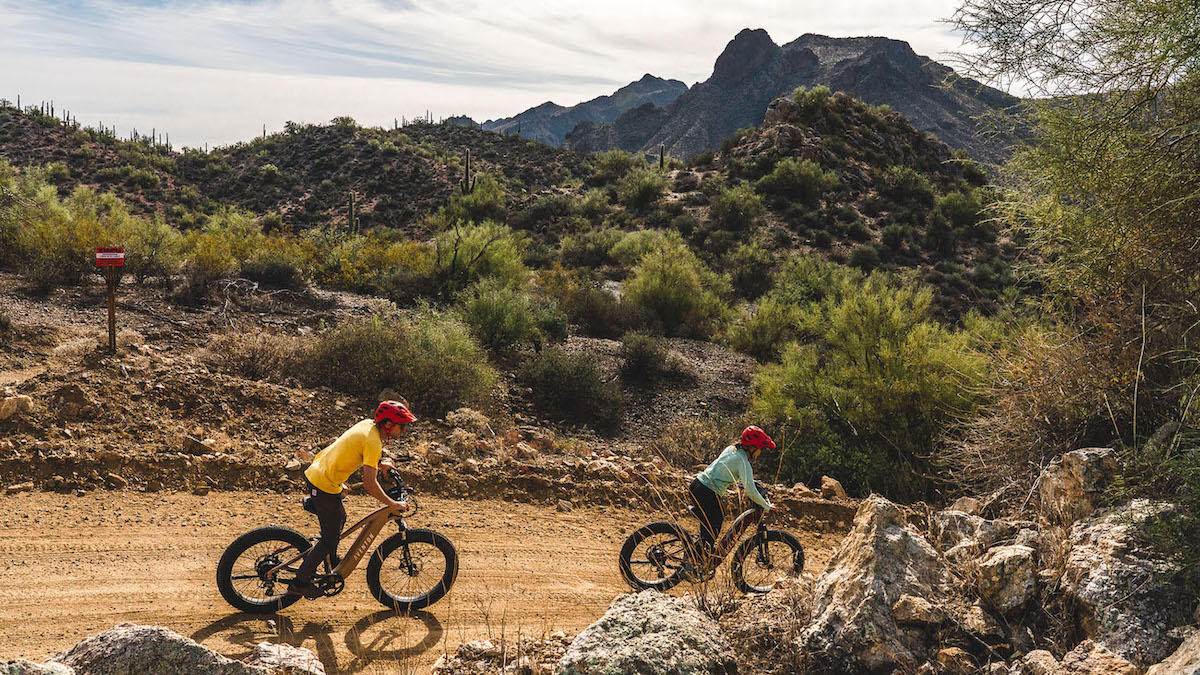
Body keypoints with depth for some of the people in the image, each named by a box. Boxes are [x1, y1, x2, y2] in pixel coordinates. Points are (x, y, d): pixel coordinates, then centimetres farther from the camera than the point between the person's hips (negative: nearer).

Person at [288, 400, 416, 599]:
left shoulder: (368, 424, 3)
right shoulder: (373, 442, -23)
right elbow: (369, 484, -26)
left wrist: (379, 464, 18)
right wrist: (393, 504, -18)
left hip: (314, 472, 9)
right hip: (325, 486, -9)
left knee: (339, 518, 27)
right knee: (330, 538, 4)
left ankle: (330, 562, 43)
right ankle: (299, 583, 13)